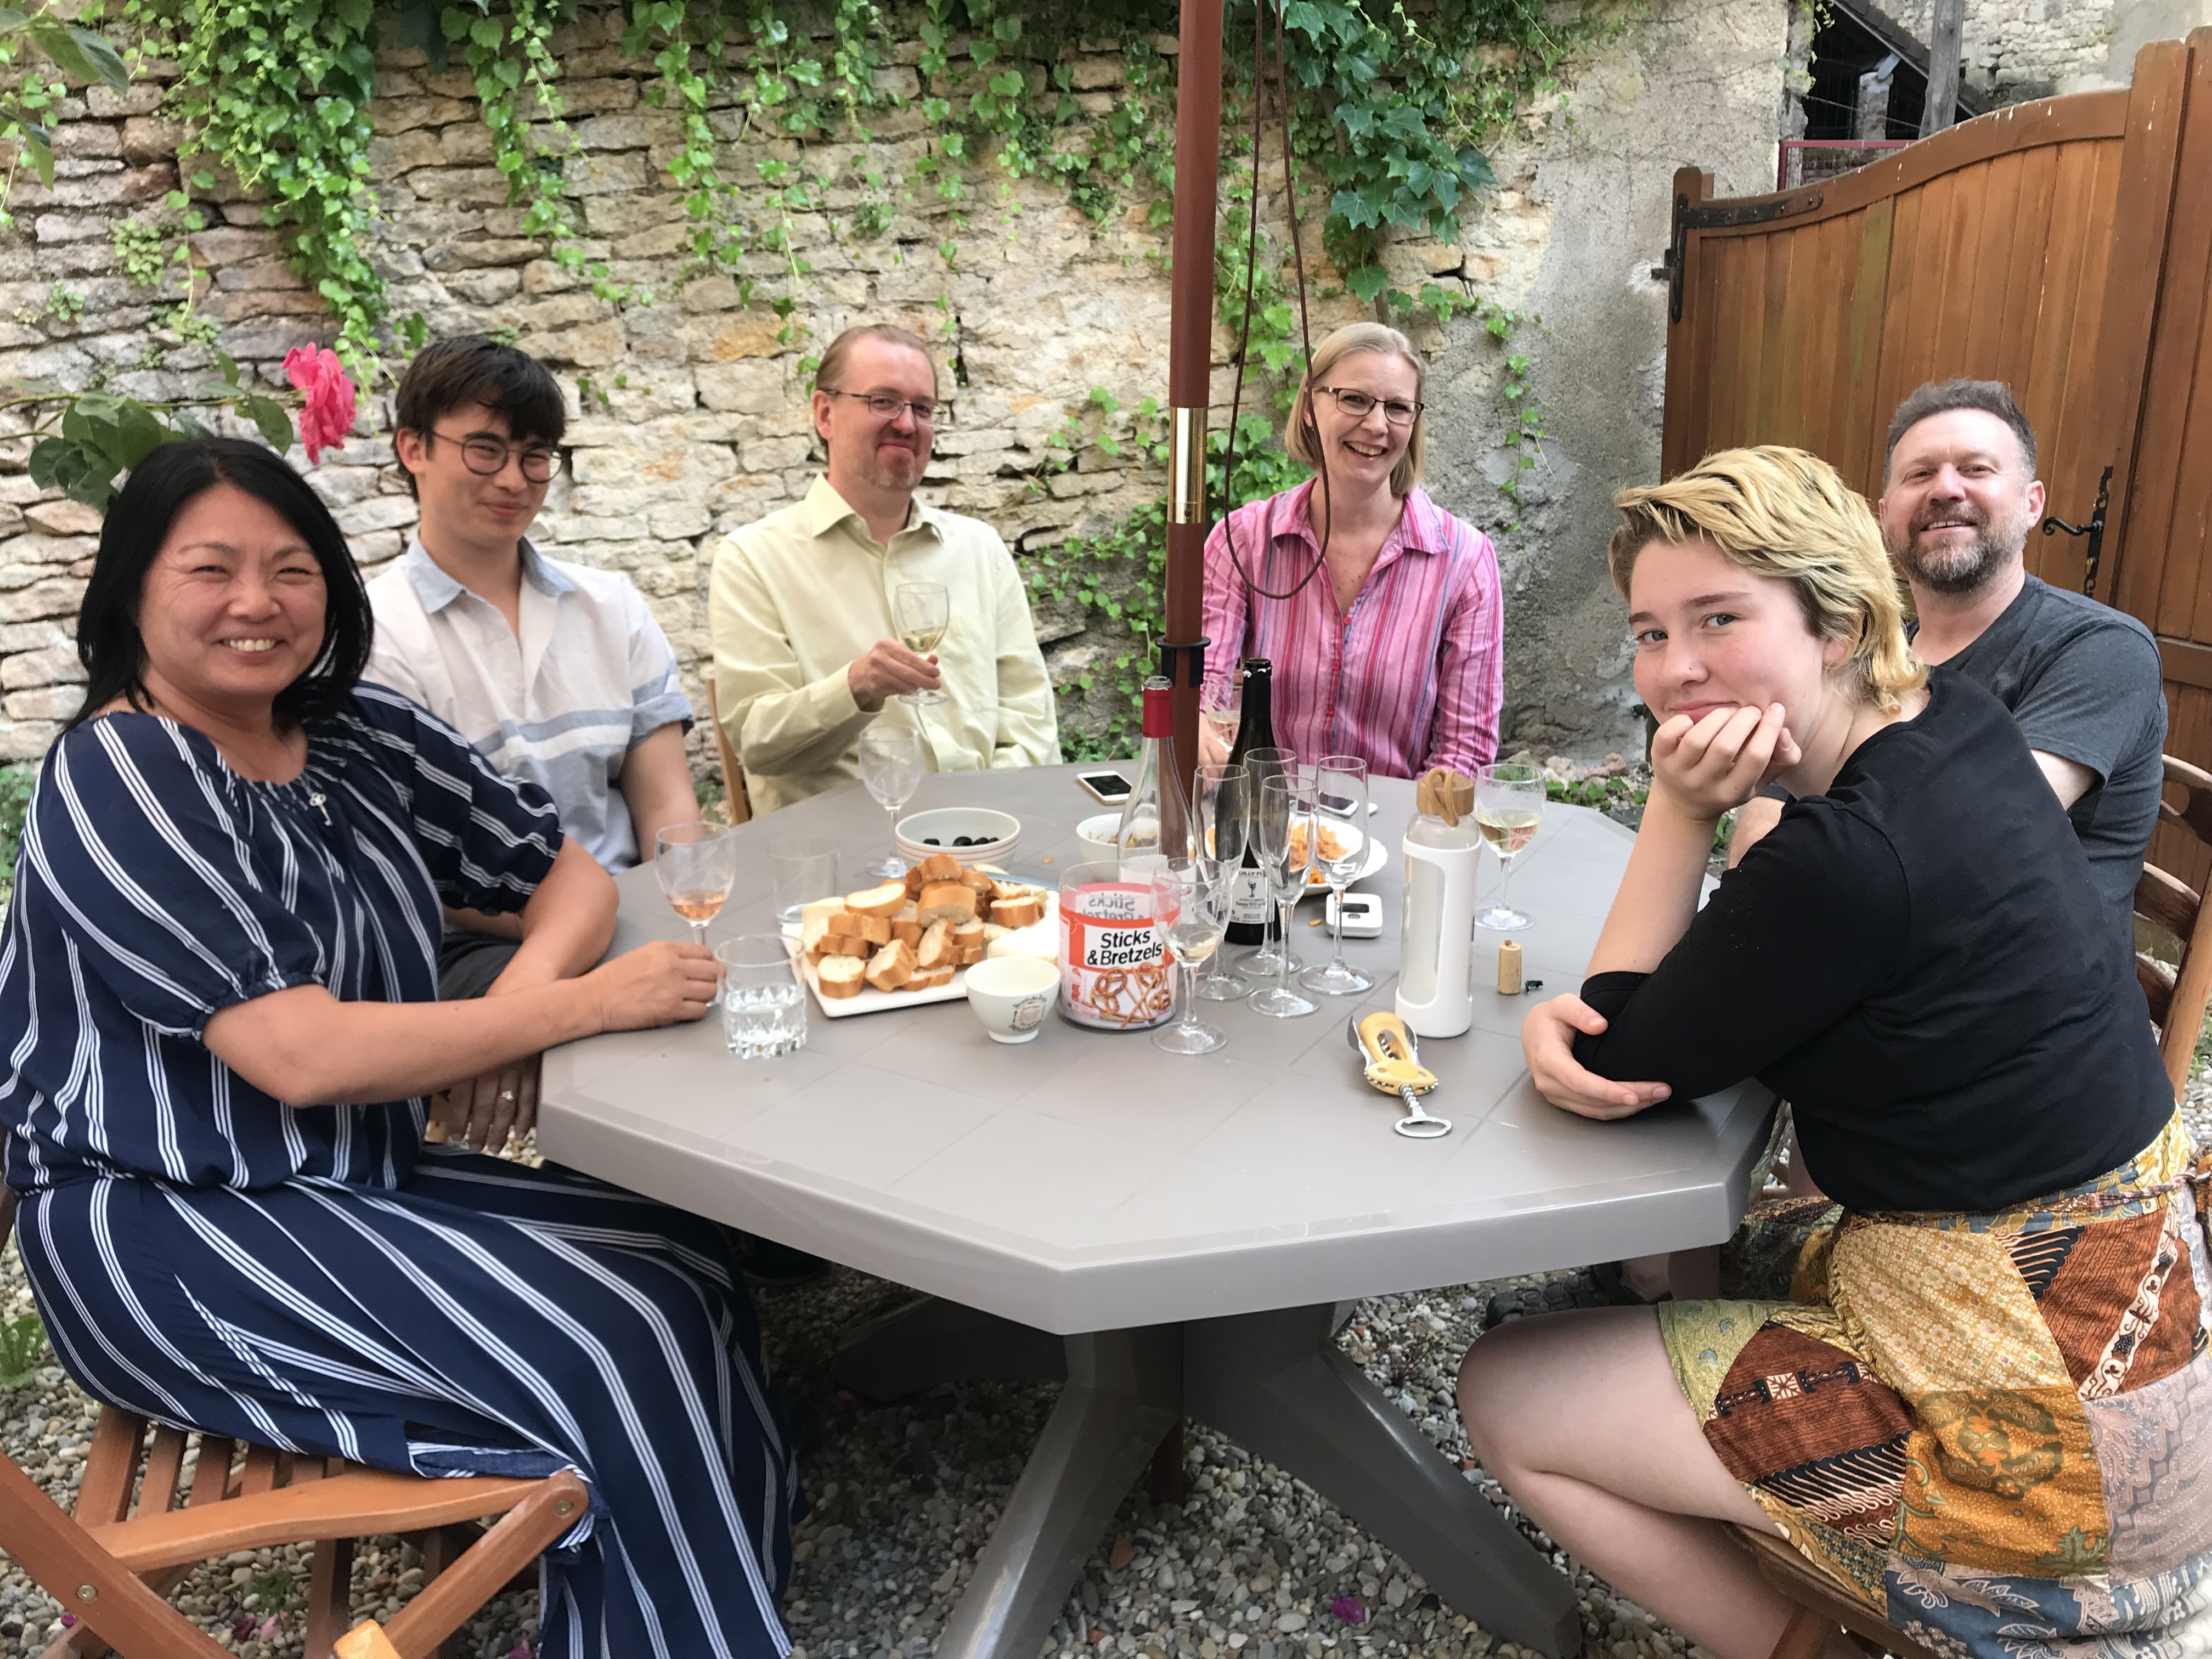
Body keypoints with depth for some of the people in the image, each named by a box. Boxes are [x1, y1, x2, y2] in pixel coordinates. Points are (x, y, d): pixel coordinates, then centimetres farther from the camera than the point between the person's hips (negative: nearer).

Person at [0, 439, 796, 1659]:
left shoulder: (358, 733, 3)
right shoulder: (116, 781, -16)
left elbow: (570, 878, 7)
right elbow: (303, 1055, -24)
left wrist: (514, 1002, -15)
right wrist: (587, 1004, -23)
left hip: (362, 1173, 7)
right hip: (167, 1236, -7)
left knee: (692, 1269, -6)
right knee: (616, 1346, -18)